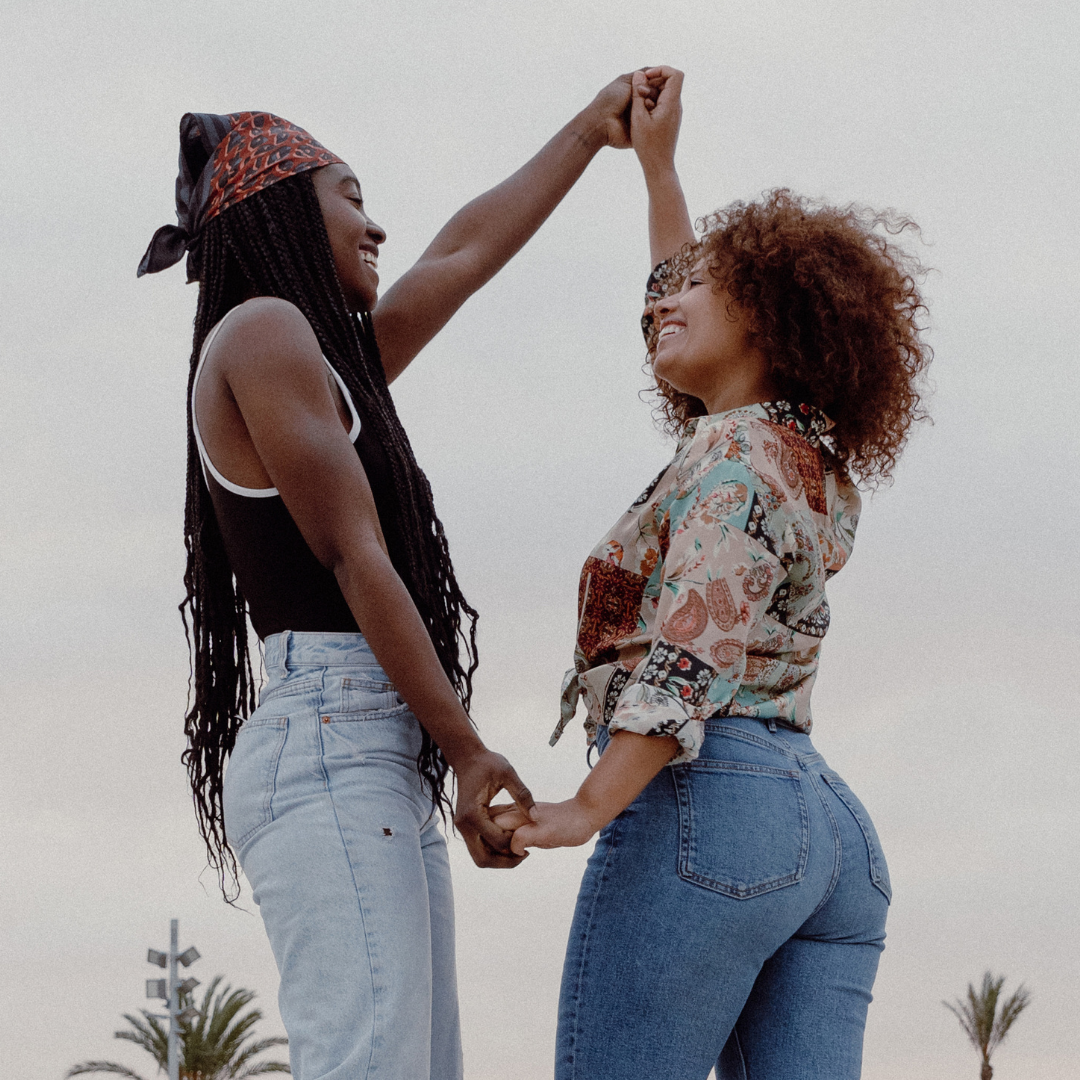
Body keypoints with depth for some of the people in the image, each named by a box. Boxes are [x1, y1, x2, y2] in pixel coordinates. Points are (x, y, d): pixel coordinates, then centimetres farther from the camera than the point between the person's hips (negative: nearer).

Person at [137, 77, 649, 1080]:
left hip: (380, 771, 10)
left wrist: (593, 130, 45)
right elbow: (353, 557, -7)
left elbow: (464, 253, 37)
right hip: (332, 745, -10)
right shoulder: (262, 330, -2)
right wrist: (467, 749, -8)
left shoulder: (327, 359, 25)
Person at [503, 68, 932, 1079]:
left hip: (703, 807, -9)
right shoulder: (813, 456, 22)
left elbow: (698, 647, -17)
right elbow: (691, 326, 41)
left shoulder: (737, 449, -4)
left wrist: (590, 808, -23)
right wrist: (656, 161, 44)